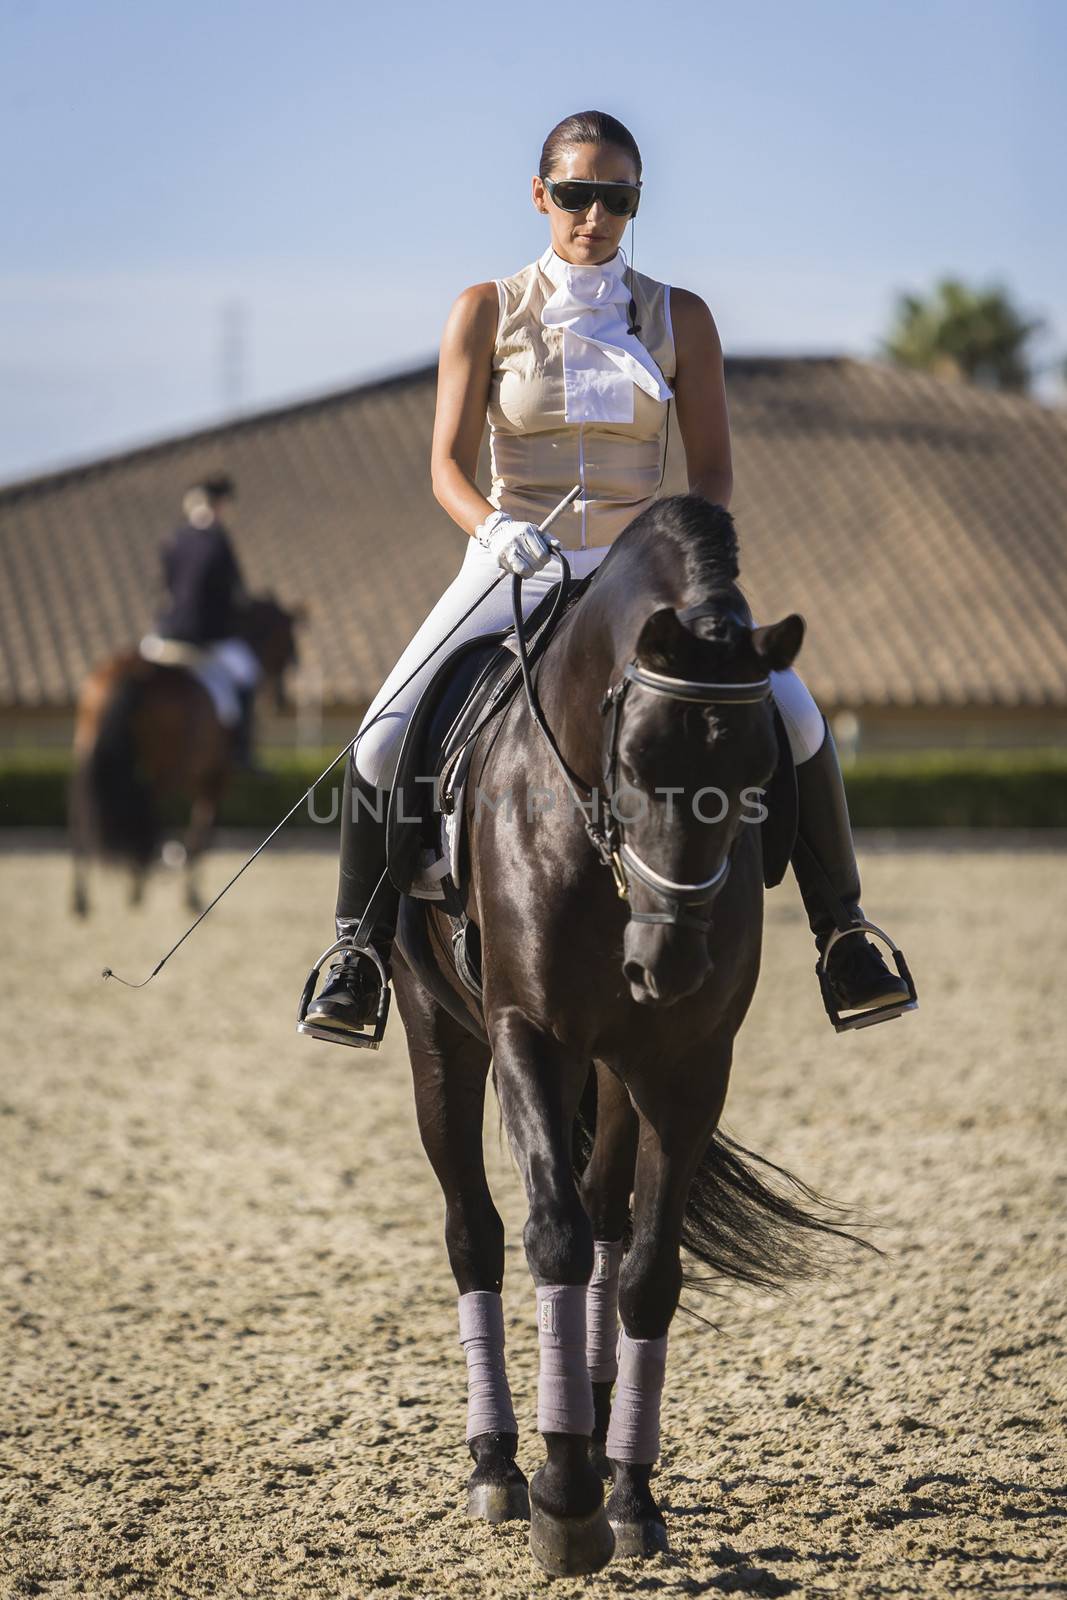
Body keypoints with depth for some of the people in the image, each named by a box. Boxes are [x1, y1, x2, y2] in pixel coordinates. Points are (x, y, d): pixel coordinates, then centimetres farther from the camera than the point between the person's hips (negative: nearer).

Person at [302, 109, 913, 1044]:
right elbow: (449, 462, -4)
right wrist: (493, 529, -26)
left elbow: (714, 470, 2)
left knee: (794, 715, -20)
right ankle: (359, 952, -1)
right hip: (515, 570, 0)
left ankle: (842, 933, -3)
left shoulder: (680, 319, 2)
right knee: (385, 738, -20)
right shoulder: (487, 312, 0)